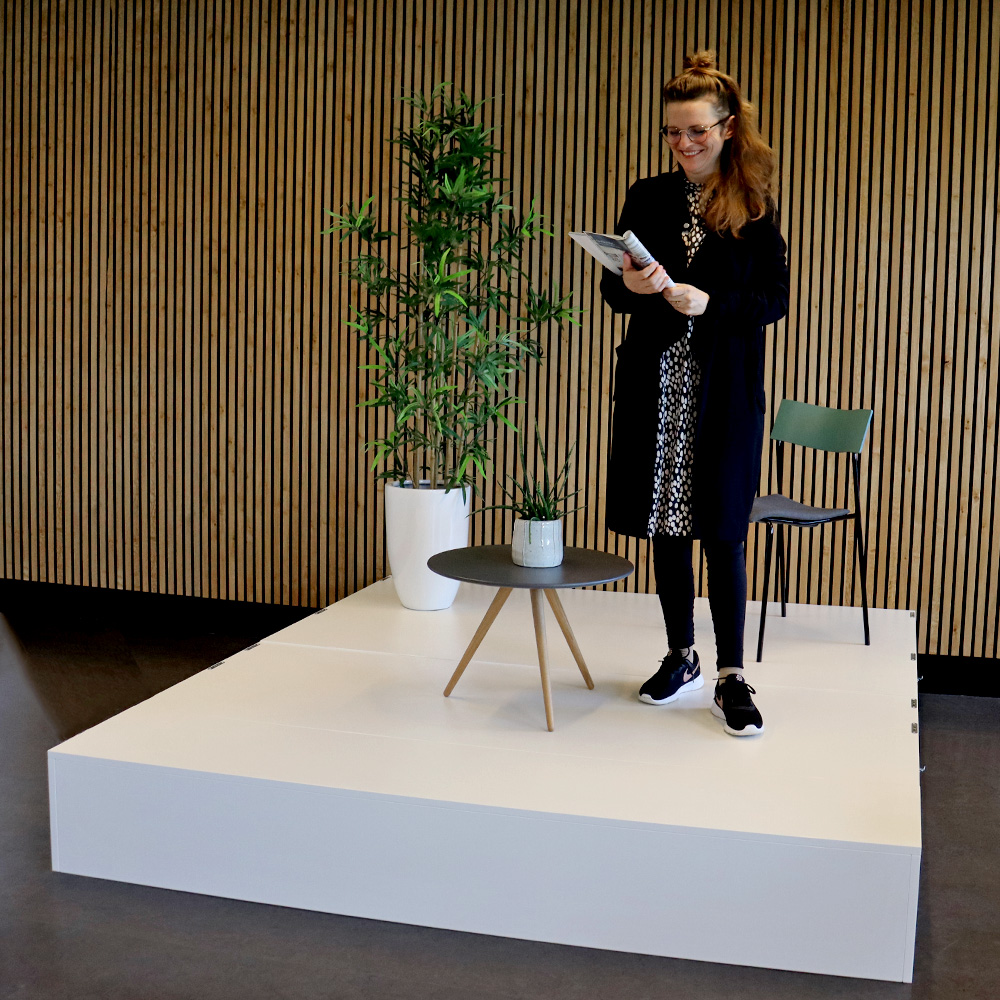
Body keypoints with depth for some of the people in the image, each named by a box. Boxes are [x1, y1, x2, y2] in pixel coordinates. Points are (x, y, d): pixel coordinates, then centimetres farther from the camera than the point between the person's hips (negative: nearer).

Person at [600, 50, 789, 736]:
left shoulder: (754, 206, 1)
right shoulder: (648, 198, 8)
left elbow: (775, 300, -2)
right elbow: (612, 293, 9)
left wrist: (710, 303, -18)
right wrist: (632, 286, -14)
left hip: (725, 389, -3)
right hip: (656, 382, 3)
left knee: (722, 528, -2)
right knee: (667, 524, 8)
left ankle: (732, 679, 5)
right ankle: (682, 658, 23)